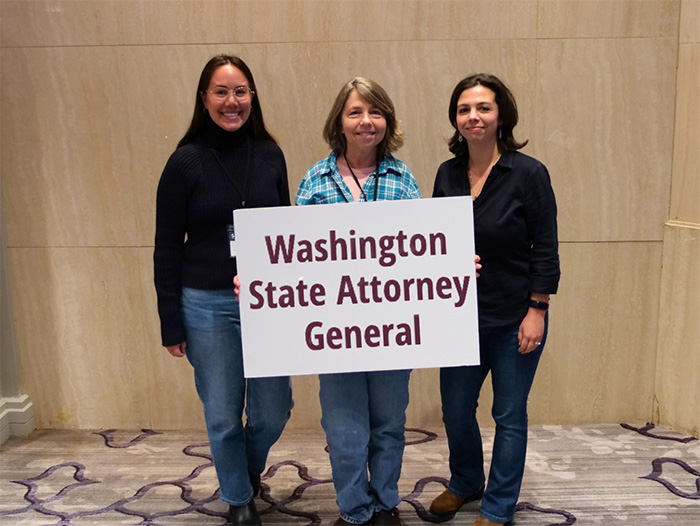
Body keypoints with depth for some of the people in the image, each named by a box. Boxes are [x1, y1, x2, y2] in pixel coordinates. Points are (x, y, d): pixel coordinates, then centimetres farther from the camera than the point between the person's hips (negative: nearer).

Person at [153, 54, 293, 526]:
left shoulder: (270, 156, 3)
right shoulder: (186, 162, -5)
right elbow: (167, 248, -3)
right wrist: (171, 324, -4)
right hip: (207, 305, -2)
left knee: (274, 410, 8)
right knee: (223, 414, 9)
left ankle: (251, 468, 42)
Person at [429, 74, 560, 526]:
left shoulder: (528, 173, -11)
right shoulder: (447, 173, 3)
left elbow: (545, 250, -9)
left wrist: (536, 311, -12)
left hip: (513, 319, -4)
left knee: (509, 415, 10)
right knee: (455, 409, 15)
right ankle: (465, 484, 43)